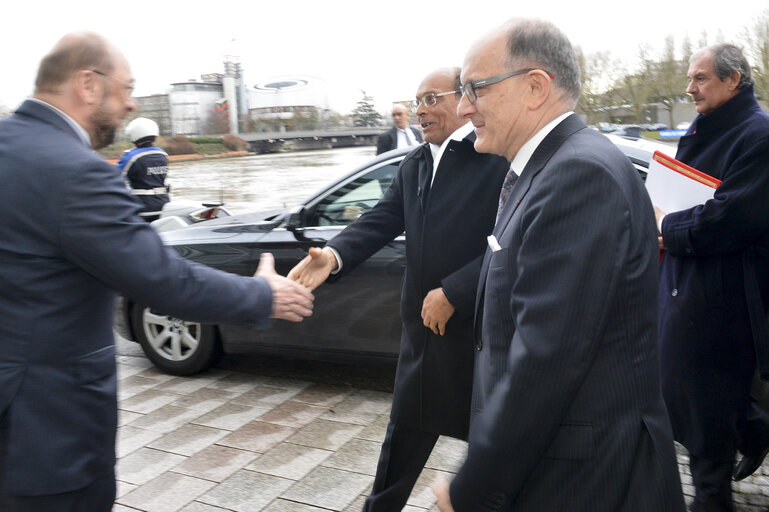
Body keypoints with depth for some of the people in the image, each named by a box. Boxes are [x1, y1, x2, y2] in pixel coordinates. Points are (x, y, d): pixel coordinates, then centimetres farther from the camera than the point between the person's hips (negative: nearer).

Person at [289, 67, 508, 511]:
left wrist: (452, 293, -22)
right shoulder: (413, 165, 11)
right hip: (424, 329, 7)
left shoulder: (500, 158, -14)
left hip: (480, 330, -6)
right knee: (405, 433, 21)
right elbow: (382, 221, 4)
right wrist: (335, 254, -14)